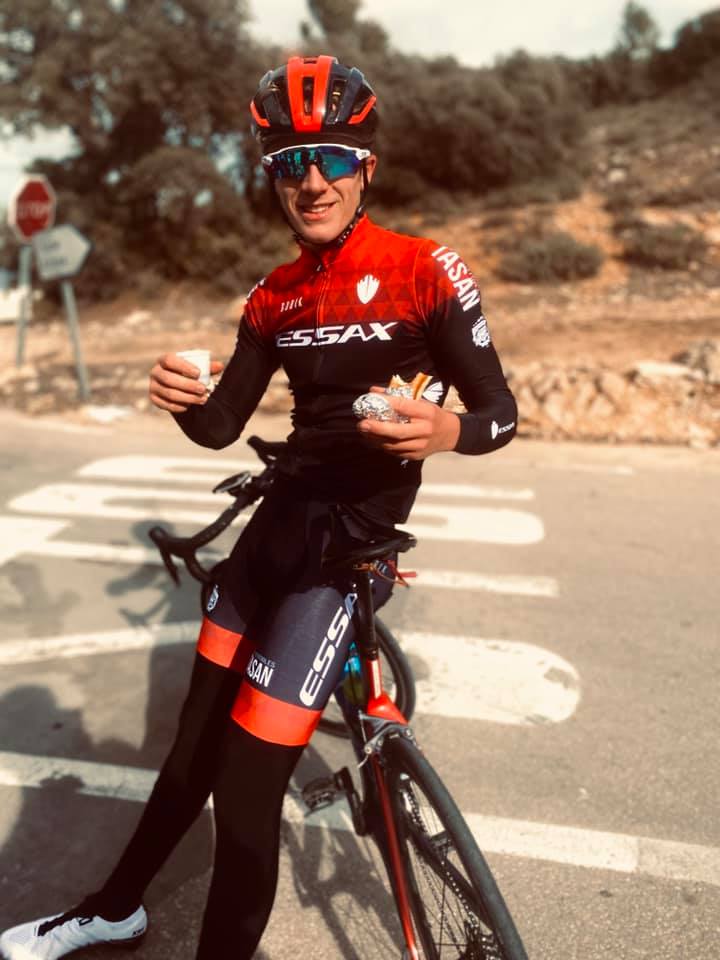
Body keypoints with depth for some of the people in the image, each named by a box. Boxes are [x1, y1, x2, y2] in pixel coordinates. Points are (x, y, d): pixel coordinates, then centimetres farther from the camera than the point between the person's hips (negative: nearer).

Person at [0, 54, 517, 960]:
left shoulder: (426, 272, -8)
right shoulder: (274, 298, 9)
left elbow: (501, 412, -7)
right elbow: (222, 429, 9)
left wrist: (448, 430, -30)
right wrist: (185, 399, -14)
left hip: (353, 539, -5)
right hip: (279, 518, 6)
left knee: (247, 784, -7)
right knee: (197, 736, 17)